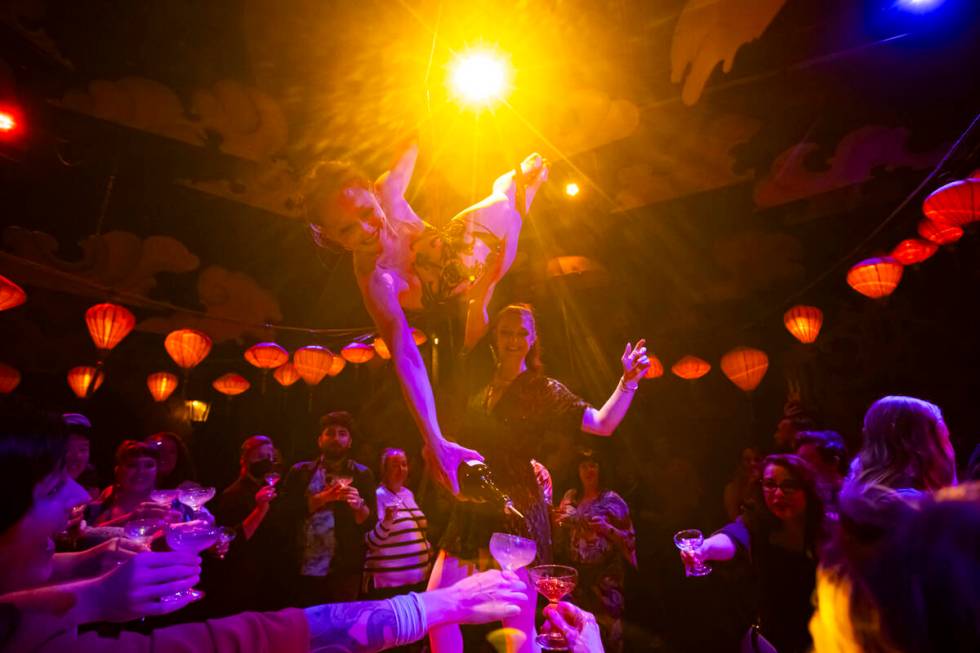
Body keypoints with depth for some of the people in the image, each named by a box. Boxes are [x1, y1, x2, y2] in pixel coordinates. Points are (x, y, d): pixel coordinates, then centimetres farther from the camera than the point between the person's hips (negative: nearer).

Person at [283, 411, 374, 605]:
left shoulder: (362, 475, 4)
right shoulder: (300, 472, 6)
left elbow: (370, 522, -1)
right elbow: (288, 513, -4)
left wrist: (358, 505, -20)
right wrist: (324, 497, -14)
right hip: (303, 569, 1)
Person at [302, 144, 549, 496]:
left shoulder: (386, 190, -32)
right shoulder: (374, 280, -44)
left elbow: (411, 149, -13)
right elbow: (403, 357, -51)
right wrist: (434, 442, -56)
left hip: (455, 238, 4)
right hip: (463, 286, -4)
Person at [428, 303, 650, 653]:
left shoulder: (544, 390, -3)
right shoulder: (481, 385, 8)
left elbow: (602, 423, -10)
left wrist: (628, 382, -23)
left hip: (517, 512, -4)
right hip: (471, 510, 5)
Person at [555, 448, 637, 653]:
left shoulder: (612, 500, -6)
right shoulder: (570, 496, 6)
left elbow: (628, 538, -5)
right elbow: (560, 530, 16)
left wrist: (607, 528, -21)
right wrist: (561, 522, -5)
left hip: (605, 573, -4)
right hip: (576, 570, 4)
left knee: (606, 621, -1)